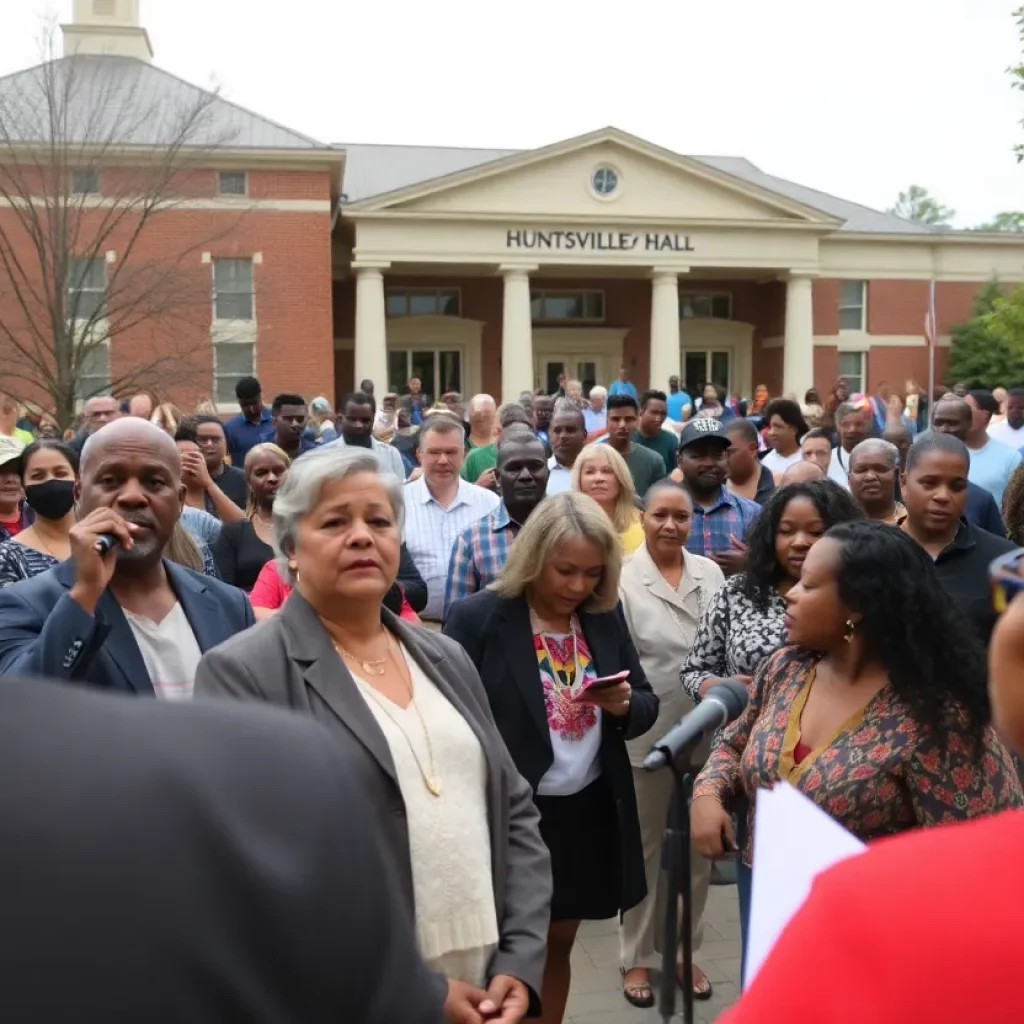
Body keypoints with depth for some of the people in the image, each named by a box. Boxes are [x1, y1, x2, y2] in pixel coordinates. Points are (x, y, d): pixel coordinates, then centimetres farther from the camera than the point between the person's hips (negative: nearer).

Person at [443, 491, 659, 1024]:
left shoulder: (605, 616, 3)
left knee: (558, 944, 19)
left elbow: (647, 704, 9)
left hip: (592, 812, 5)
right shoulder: (476, 618, -12)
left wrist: (623, 706, -14)